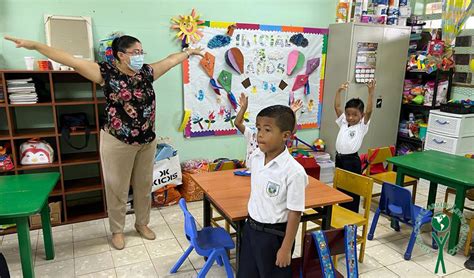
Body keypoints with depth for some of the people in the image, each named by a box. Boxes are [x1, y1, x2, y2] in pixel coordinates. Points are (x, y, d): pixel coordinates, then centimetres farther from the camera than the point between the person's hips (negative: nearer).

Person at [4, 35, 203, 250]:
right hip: (118, 142, -4)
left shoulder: (147, 72, 3)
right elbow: (72, 61, -15)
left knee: (144, 185, 16)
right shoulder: (106, 73, -10)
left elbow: (171, 60, 16)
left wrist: (189, 51, 26)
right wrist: (35, 45, -20)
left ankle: (142, 223, 36)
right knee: (117, 188, 9)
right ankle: (117, 230, 29)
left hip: (147, 141, 5)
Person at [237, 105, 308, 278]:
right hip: (251, 228, 6)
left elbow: (295, 213, -18)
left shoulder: (294, 171, -25)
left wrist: (286, 249, -12)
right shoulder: (255, 157, -5)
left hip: (274, 235, -6)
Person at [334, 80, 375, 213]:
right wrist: (339, 91, -4)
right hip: (339, 158, 5)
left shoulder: (362, 126, -5)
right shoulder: (343, 123, 8)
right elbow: (337, 107, 4)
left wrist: (371, 93, -27)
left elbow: (369, 111, -19)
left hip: (352, 160, -5)